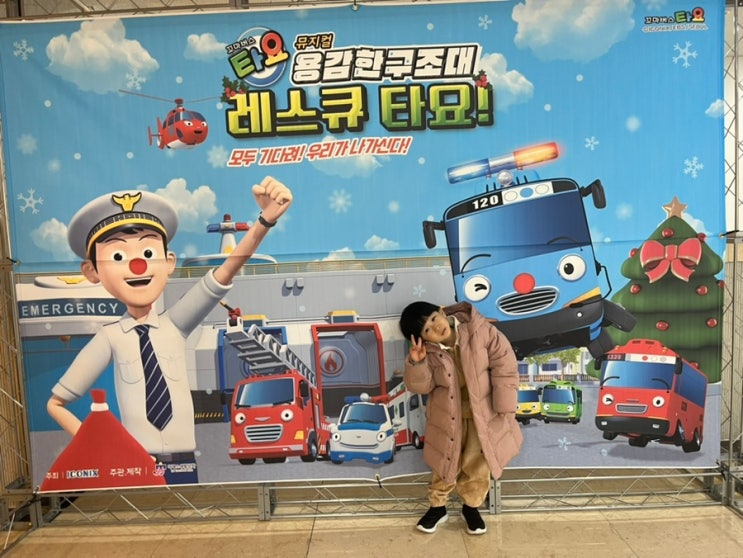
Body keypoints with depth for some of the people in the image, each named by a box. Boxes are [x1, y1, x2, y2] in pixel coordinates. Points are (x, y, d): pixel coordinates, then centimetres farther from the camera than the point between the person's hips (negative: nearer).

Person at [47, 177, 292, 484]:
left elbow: (224, 273, -16)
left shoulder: (174, 324, -2)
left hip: (184, 463, 2)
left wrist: (265, 219, -27)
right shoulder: (110, 337, -6)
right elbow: (55, 404, 5)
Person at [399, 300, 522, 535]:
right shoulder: (429, 352, -14)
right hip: (448, 415, 1)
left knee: (478, 464, 12)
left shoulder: (479, 330, -20)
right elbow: (421, 386, -13)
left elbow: (504, 364, -15)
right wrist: (416, 363, -34)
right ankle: (437, 506, 37)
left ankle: (471, 506, 37)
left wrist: (504, 407, -15)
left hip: (483, 412, 0)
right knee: (446, 462, 13)